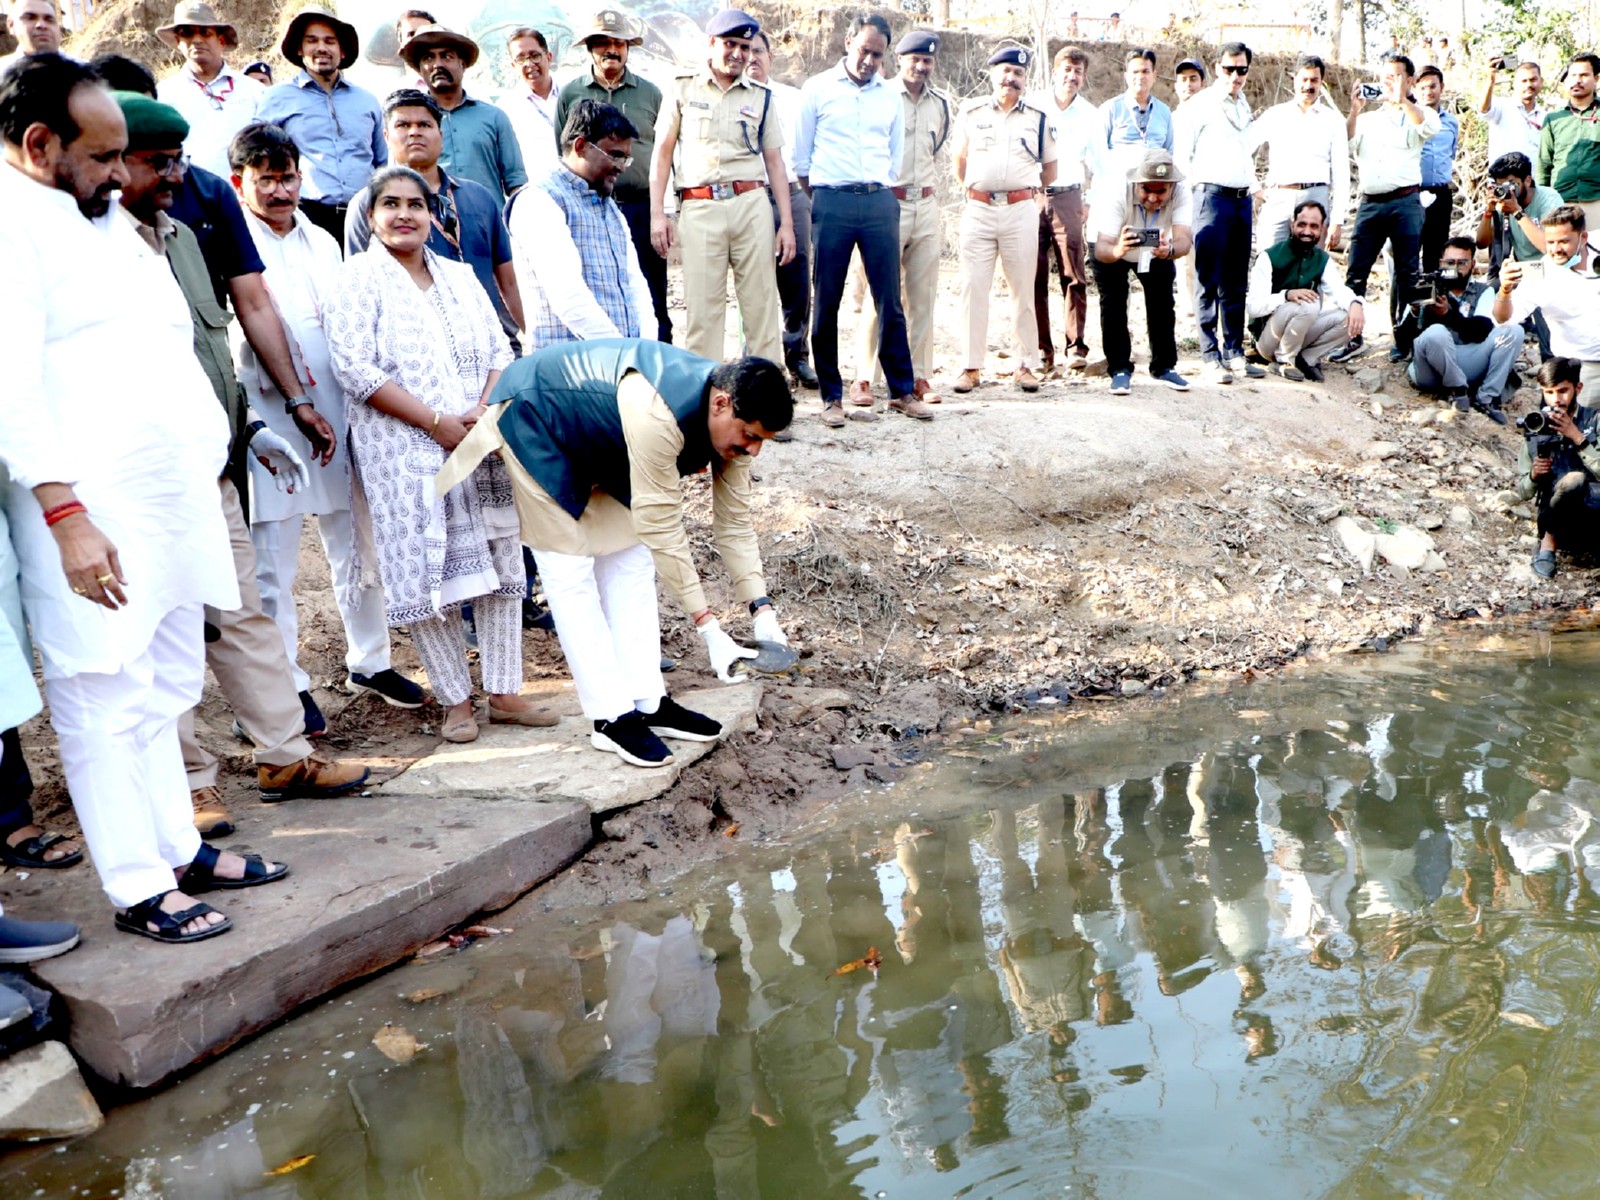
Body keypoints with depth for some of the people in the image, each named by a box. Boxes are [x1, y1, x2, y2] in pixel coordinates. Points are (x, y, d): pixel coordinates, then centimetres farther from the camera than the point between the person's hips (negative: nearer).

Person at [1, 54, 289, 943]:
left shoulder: (98, 217, 18)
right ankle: (138, 888, 9)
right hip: (90, 515, -9)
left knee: (164, 689, 16)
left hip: (170, 500, 9)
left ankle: (177, 850, 27)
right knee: (108, 701, -1)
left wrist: (210, 455, 20)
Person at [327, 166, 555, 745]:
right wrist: (437, 423, -16)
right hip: (404, 453, -5)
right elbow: (356, 370, -12)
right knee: (428, 574, -3)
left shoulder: (460, 277, 15)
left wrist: (485, 410, -9)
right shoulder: (359, 278, -2)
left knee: (499, 565, 5)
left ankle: (504, 692, 15)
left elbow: (499, 351, 11)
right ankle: (456, 700, 10)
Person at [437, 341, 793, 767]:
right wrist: (707, 626, -36)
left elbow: (733, 521, -8)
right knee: (570, 569, -8)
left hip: (597, 441, 8)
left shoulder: (730, 418, -15)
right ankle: (612, 717, -4)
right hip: (534, 416, -8)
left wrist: (762, 610, -15)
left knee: (629, 561, 4)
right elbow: (661, 527, -38)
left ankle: (648, 702, 9)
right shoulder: (657, 412, -41)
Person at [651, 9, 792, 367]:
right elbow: (662, 152, 7)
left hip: (751, 205, 2)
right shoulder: (683, 88, 9)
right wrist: (657, 214, -1)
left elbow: (774, 162, 13)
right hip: (699, 208, -1)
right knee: (702, 307, -2)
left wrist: (787, 222, 5)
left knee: (762, 303, 0)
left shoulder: (760, 96, 14)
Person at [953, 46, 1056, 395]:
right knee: (973, 288, -1)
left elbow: (1050, 169, 17)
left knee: (1023, 290, 2)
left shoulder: (1038, 119, 9)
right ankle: (970, 365, 4)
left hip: (1021, 210, 0)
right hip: (978, 209, 0)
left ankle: (1025, 365, 8)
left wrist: (1027, 189, 15)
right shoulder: (971, 112, 9)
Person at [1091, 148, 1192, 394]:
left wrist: (1169, 250, -68)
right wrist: (1116, 251, -70)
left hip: (1157, 250, 2)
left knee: (1163, 303, -3)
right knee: (1113, 303, -13)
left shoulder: (1180, 194, -34)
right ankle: (1120, 369, 0)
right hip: (1112, 246, -2)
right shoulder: (1117, 193, -40)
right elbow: (1102, 246, -47)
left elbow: (1184, 239, -45)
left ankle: (1165, 366, 13)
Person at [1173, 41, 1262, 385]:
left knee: (1236, 283, 8)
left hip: (1242, 199, 7)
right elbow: (1180, 156, -6)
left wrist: (1252, 190, 19)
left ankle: (1234, 352, 14)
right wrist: (1200, 185, -7)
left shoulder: (1244, 106, 19)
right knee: (1208, 282, -5)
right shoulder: (1199, 106, -3)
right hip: (1213, 197, -7)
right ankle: (1211, 356, -3)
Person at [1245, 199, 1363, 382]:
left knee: (1351, 318, -15)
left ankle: (1306, 358, -4)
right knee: (1309, 305, -31)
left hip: (1300, 336, 6)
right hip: (1267, 337, -6)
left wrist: (1355, 304, -31)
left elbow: (1338, 289, -8)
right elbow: (1253, 307, -20)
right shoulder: (1269, 257, -12)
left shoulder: (1323, 259, 7)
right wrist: (1287, 295, -36)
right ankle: (1283, 361, -12)